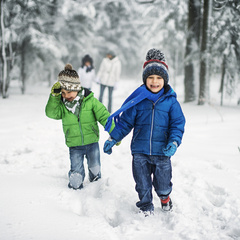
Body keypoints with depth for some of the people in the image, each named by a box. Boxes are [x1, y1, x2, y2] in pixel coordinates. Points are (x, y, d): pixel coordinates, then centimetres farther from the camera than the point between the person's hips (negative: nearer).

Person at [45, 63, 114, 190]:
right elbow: (51, 113, -19)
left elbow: (104, 116, -8)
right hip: (74, 146, 0)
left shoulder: (90, 101, -11)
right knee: (75, 178, -2)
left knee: (95, 168, 20)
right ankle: (75, 187, 28)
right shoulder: (61, 103, -5)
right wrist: (54, 96, -29)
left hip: (92, 142, 0)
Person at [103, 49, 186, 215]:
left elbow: (178, 124, -1)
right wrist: (113, 139, -1)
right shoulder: (138, 100, -2)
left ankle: (165, 197, 45)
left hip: (162, 152, -1)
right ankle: (146, 208, 32)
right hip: (140, 151, 1)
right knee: (143, 186, 10)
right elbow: (125, 121, 4)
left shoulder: (171, 101, -3)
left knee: (162, 185, 12)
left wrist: (174, 142, -17)